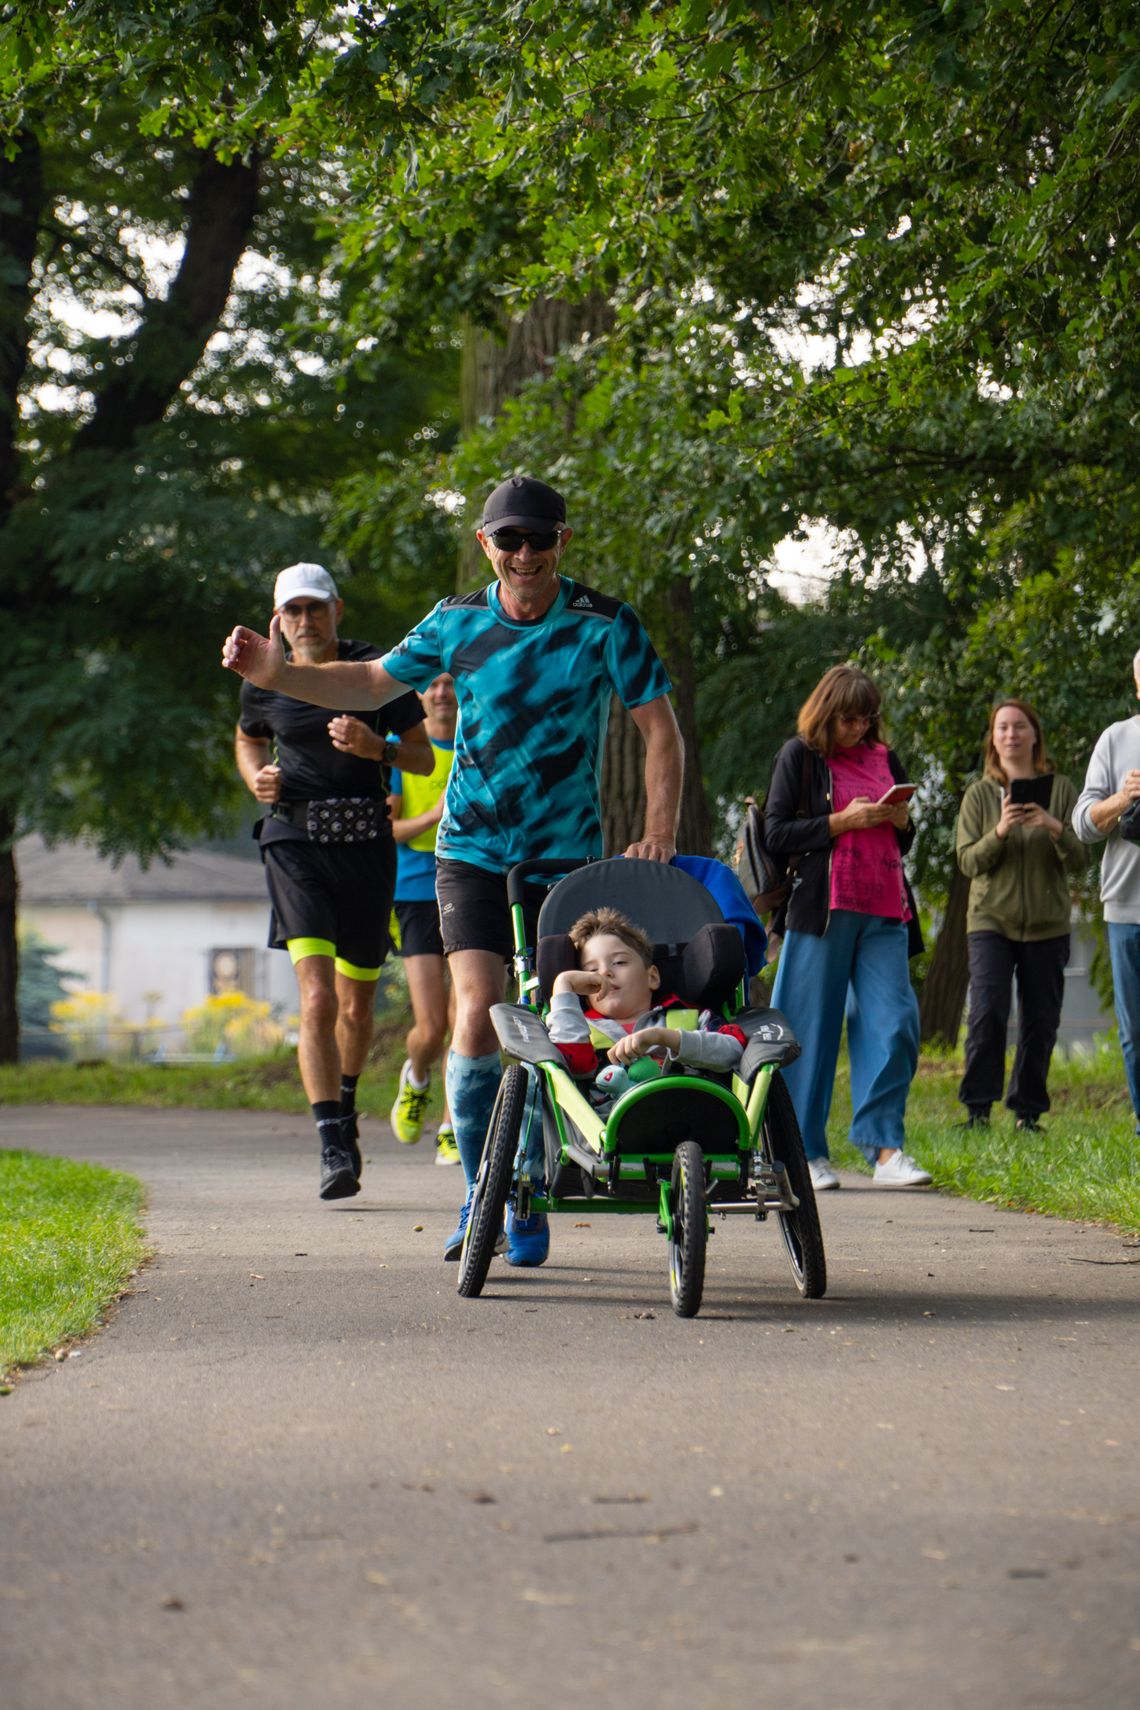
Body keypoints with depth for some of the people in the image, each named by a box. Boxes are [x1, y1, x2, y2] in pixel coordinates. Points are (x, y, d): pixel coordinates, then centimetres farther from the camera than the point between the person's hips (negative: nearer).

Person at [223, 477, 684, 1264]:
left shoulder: (605, 625, -7)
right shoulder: (458, 623, 0)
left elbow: (659, 728, -3)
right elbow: (374, 682, 13)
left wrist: (659, 833, -13)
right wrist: (276, 673, 0)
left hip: (568, 854, -1)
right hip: (472, 851, 1)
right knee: (477, 1015, -13)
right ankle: (481, 1191, 1)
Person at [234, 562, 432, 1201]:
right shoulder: (265, 682, 4)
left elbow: (425, 754, 5)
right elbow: (248, 738, 25)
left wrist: (376, 747, -15)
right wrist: (257, 777, 3)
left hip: (367, 842, 1)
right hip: (297, 841, -1)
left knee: (358, 1004, 12)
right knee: (318, 999, -18)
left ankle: (345, 1106, 41)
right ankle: (334, 1147, -18)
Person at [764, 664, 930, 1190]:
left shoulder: (884, 758, 18)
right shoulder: (800, 756, 5)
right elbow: (777, 834, -2)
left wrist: (901, 821, 3)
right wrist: (843, 821, -10)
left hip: (884, 913, 4)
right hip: (823, 907, -4)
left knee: (894, 1023, -7)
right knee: (811, 1029, -1)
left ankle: (885, 1147, -6)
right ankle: (805, 1153, 6)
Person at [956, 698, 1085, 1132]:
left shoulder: (1059, 789, 6)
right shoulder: (979, 794, 6)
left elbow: (1078, 860, 1)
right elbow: (968, 861, -1)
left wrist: (1055, 828, -18)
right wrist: (999, 832, -18)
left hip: (1047, 925, 1)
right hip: (991, 920, -1)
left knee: (1040, 1023, 0)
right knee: (987, 1013, -14)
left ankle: (1027, 1110, 11)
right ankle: (977, 1108, -8)